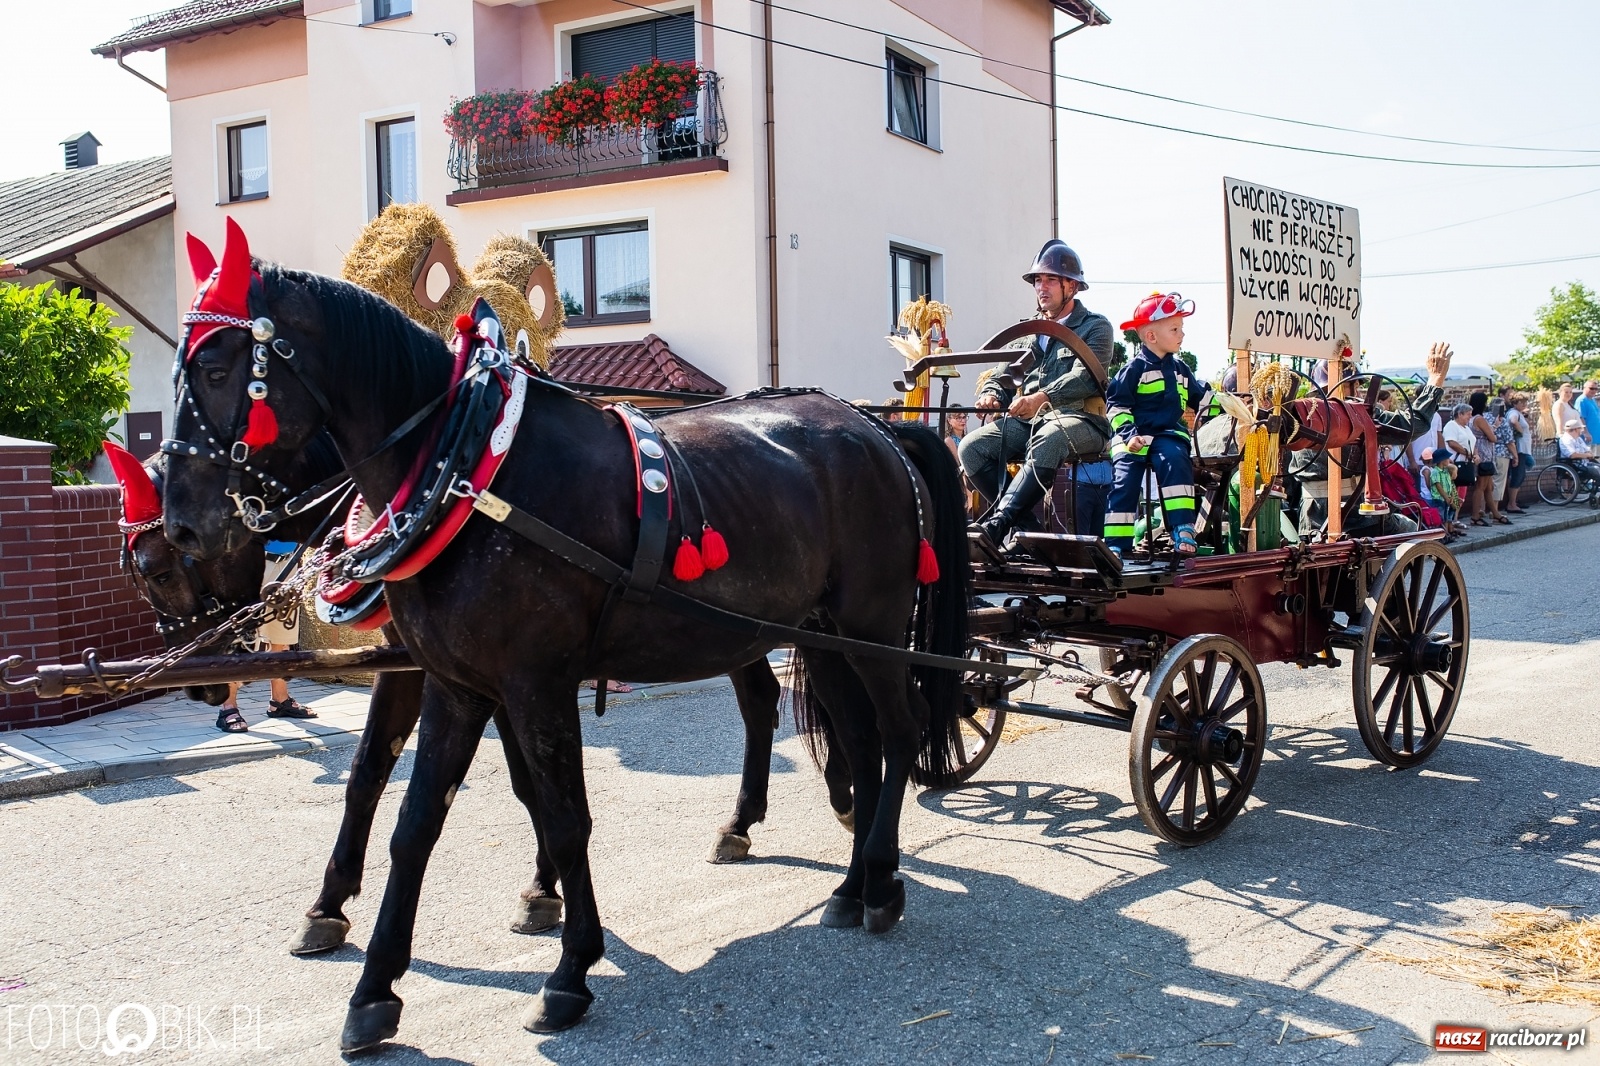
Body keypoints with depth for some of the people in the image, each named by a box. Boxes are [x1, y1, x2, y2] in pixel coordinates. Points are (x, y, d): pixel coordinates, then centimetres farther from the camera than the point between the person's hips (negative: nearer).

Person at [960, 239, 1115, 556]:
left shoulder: (1095, 327, 6)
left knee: (1047, 443, -41)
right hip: (1027, 421, 6)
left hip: (1078, 419, -5)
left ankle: (997, 525, -46)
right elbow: (1004, 374, 18)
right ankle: (1025, 526, -19)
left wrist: (1042, 397, -29)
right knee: (972, 447, -21)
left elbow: (1085, 377, -11)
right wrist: (991, 394, -9)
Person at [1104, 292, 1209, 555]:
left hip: (1169, 435, 4)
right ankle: (1115, 543, -12)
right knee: (1124, 481, -15)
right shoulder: (1135, 368, -2)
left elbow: (1201, 396, 29)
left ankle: (1183, 529, -30)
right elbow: (1117, 405, -5)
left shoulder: (1180, 369, 17)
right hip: (1135, 439, -4)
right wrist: (1129, 434, -17)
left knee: (1175, 463, -26)